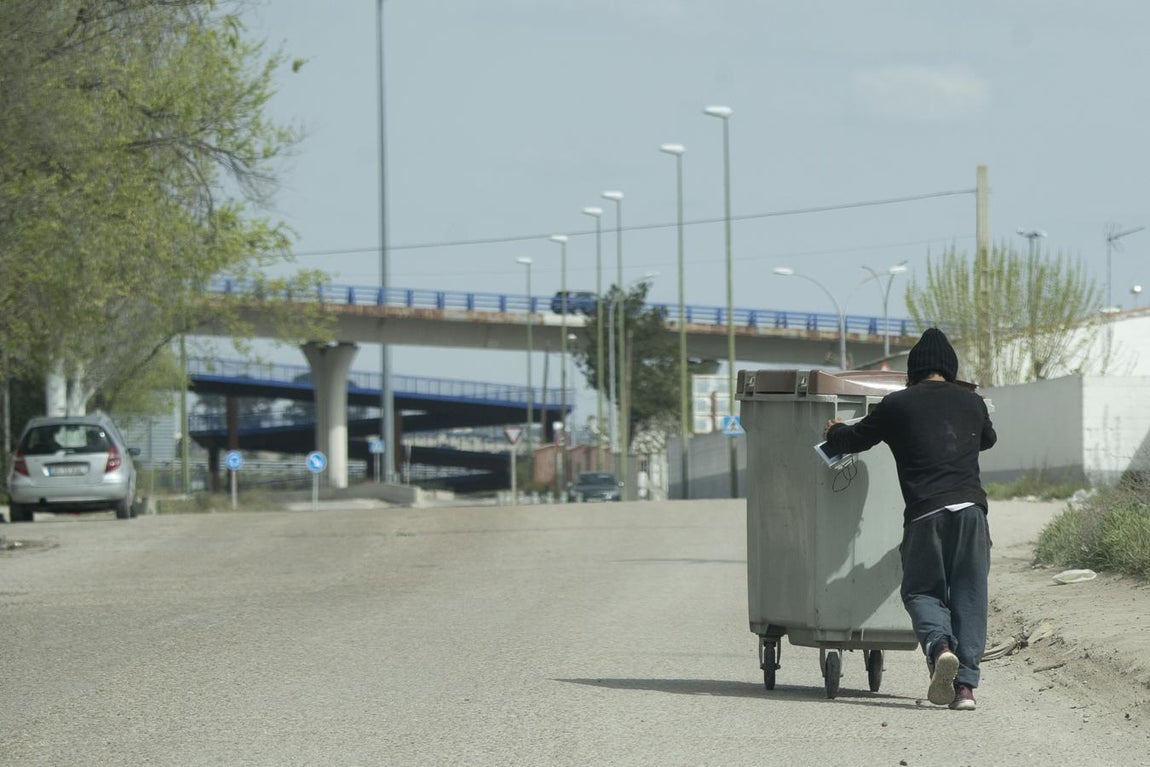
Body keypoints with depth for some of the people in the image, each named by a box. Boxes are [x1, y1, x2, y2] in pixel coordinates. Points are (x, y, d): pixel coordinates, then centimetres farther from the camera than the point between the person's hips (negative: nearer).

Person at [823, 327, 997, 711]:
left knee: (921, 590, 9)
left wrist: (836, 431, 43)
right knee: (968, 595, 7)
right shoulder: (971, 402, 18)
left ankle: (940, 646, -22)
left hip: (925, 513, -2)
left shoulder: (897, 405, 8)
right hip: (971, 507, 2)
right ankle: (965, 684, -4)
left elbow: (852, 440, 20)